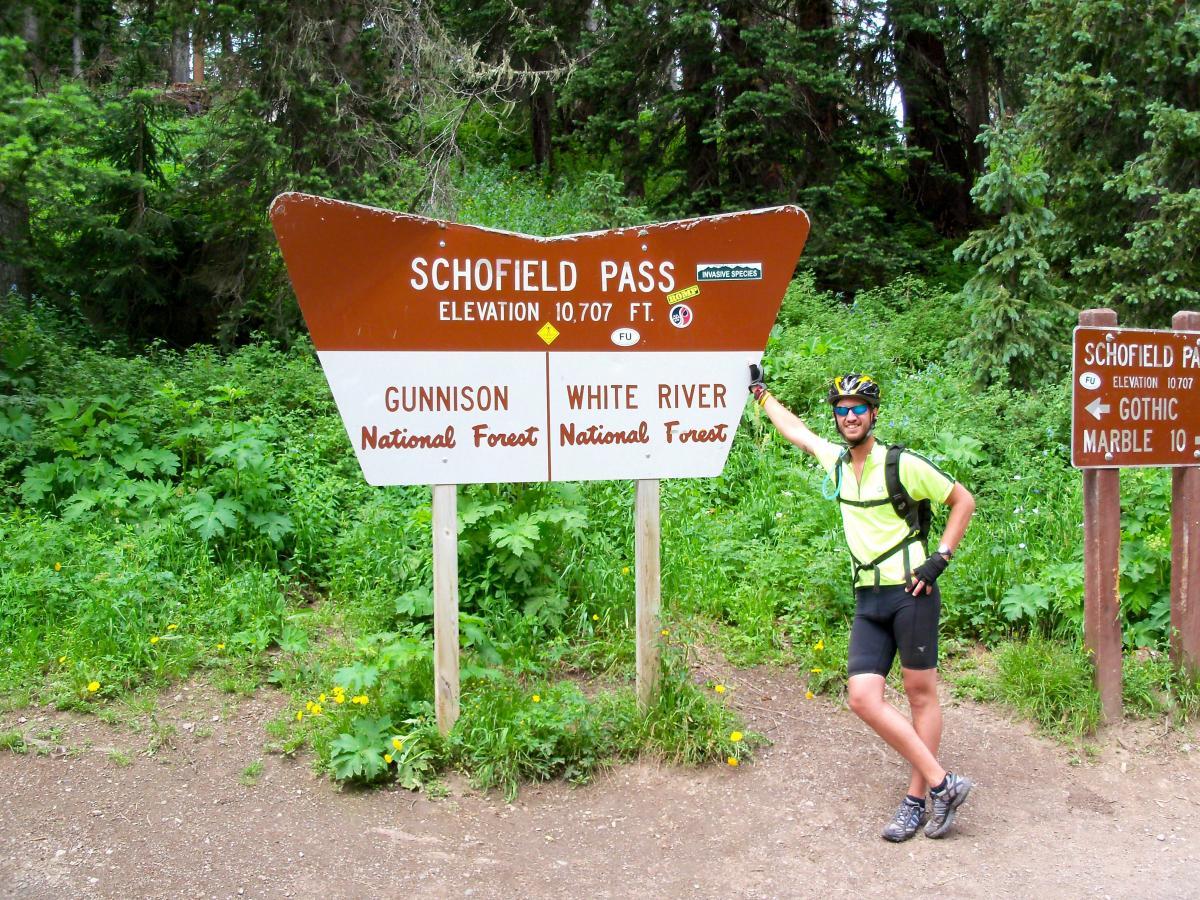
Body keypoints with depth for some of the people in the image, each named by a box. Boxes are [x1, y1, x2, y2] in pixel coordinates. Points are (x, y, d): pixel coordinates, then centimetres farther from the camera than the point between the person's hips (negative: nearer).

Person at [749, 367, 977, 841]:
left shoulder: (902, 464, -8)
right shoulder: (836, 460, 9)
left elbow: (963, 500, 1)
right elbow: (796, 430, 27)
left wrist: (940, 557, -6)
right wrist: (758, 390, 34)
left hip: (910, 592, -5)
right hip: (868, 599, 6)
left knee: (921, 694, 1)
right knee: (863, 697, -6)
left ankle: (917, 800, 10)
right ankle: (942, 783, 1)